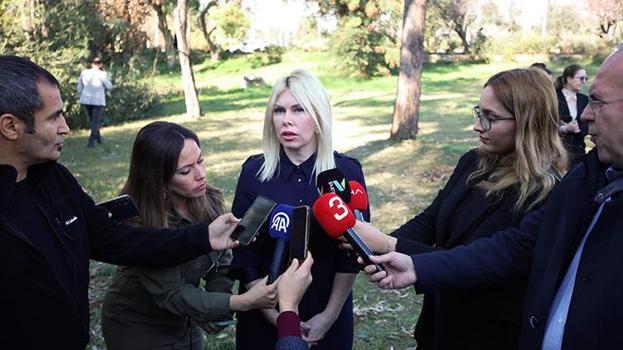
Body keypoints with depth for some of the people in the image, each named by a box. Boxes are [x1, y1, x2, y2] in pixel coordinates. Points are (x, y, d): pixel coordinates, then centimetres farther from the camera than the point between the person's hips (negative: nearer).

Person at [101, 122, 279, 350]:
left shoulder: (209, 200, -13)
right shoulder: (138, 222, -29)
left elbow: (221, 264, -1)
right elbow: (171, 294, -27)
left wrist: (216, 313, -15)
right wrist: (242, 302, -36)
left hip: (183, 321, 5)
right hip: (136, 326, -5)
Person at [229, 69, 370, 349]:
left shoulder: (347, 171, -10)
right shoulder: (254, 171, -9)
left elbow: (352, 252, -7)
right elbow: (243, 252, -6)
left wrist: (330, 315, -11)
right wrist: (272, 314, -11)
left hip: (328, 311, 0)